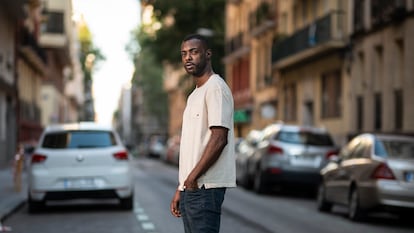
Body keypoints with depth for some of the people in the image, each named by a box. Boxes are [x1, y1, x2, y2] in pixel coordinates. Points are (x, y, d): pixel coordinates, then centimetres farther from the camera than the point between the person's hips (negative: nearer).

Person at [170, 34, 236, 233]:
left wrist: (193, 176, -16)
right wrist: (181, 188, 18)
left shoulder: (215, 88, -9)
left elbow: (219, 138, -18)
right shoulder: (194, 95, 21)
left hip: (204, 187, -10)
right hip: (190, 187, 10)